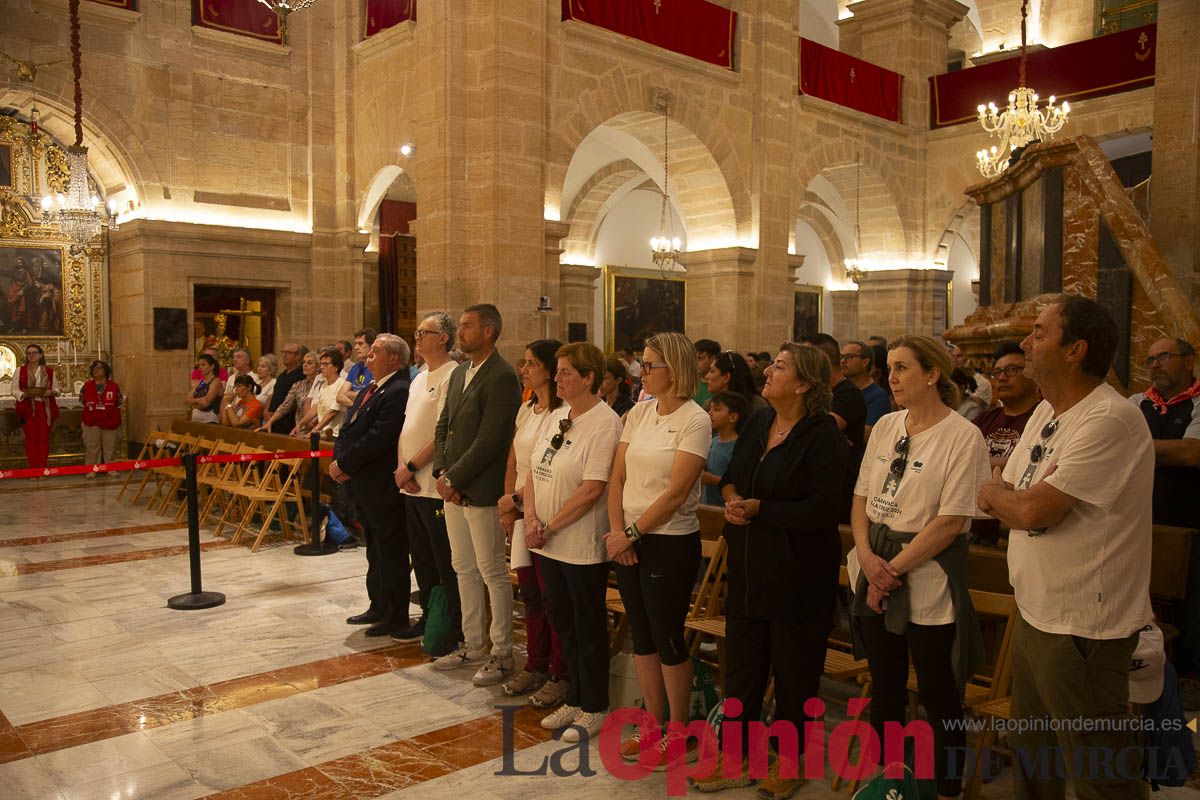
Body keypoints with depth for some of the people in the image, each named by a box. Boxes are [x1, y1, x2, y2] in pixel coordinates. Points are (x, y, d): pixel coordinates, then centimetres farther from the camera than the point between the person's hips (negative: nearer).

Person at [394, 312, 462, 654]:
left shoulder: (452, 377, -13)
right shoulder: (419, 378, 16)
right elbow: (406, 427, 14)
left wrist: (411, 467, -14)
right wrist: (401, 466, -1)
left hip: (436, 485, -9)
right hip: (411, 484, 9)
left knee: (446, 564, 0)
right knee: (421, 558, 18)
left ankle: (455, 631, 11)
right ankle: (429, 618, 32)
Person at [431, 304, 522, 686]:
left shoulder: (502, 377, -16)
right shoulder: (459, 373, 13)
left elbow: (489, 441, -20)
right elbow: (443, 426, 16)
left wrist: (453, 478, -15)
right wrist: (441, 473, 2)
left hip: (482, 492, -9)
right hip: (453, 490, 9)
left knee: (492, 574, 2)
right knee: (464, 570, 17)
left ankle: (502, 654, 15)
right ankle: (472, 647, 30)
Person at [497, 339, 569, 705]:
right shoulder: (526, 410, 12)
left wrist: (516, 499, -12)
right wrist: (508, 505, 6)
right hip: (520, 514, 8)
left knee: (552, 596, 1)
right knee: (529, 592, 15)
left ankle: (560, 676, 15)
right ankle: (535, 666, 29)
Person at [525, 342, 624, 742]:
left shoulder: (605, 423, -15)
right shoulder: (555, 417, 10)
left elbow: (592, 489, -21)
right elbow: (534, 472, 10)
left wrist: (550, 527, -15)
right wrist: (531, 519, -6)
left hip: (583, 546, -8)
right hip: (547, 544, 8)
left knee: (588, 628, 6)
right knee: (563, 622, 17)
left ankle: (593, 708, 21)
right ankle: (574, 699, 32)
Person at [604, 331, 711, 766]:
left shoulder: (695, 420, -12)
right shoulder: (639, 412, 6)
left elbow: (676, 492, -17)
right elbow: (617, 477, 6)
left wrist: (631, 533, -14)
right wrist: (617, 531, -5)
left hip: (670, 542, -6)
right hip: (628, 540, 6)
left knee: (668, 638, 4)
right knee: (641, 636, 14)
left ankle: (677, 731, 22)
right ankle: (654, 724, 29)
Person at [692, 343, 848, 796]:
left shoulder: (823, 435, -15)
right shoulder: (758, 424, 7)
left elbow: (824, 508, -22)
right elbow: (730, 476, 16)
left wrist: (760, 509, -21)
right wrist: (732, 497, -7)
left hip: (798, 574, -7)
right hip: (748, 568, 7)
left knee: (794, 672, 10)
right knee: (741, 664, 15)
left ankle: (790, 763, 29)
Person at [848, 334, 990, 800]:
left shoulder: (963, 436, -11)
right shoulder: (886, 426, 7)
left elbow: (951, 521, -16)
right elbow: (862, 497, 8)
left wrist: (894, 568, -15)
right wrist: (866, 554, -8)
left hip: (928, 577, -6)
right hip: (876, 570, 6)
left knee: (938, 694, 7)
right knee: (884, 685, 18)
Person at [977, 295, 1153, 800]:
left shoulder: (1109, 420, -22)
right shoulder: (1046, 411, 8)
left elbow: (1034, 511, -26)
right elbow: (998, 503, 10)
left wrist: (996, 490, -5)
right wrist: (1010, 494, -13)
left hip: (1081, 629, -9)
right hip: (1034, 616, 9)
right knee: (1030, 759, 23)